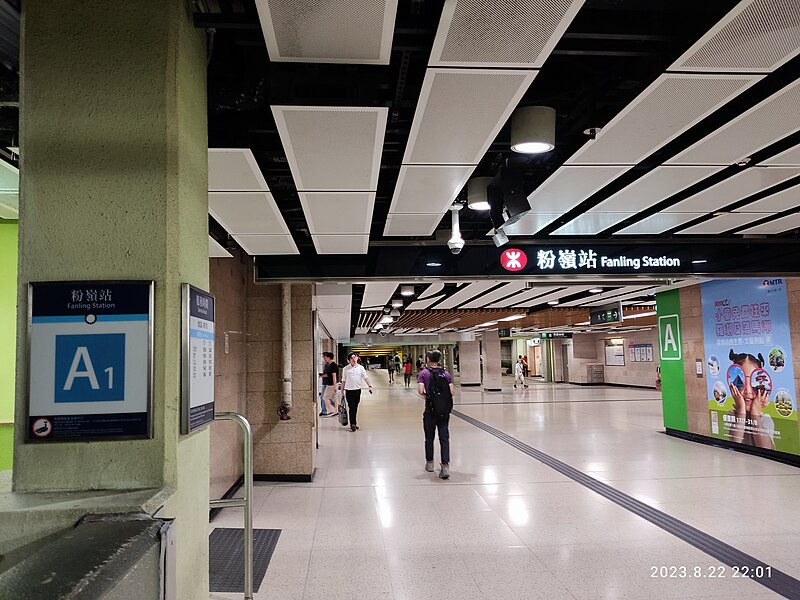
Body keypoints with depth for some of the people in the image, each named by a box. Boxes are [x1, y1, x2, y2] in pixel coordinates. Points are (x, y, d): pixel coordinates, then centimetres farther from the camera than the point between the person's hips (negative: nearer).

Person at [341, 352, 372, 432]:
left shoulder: (360, 367, 4)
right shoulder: (346, 369, 1)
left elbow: (365, 377, -2)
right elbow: (343, 380, 6)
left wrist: (370, 386, -16)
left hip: (357, 390, 2)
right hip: (349, 390, -2)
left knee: (355, 407, 11)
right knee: (351, 407, -7)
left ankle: (354, 423, 22)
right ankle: (352, 424, -6)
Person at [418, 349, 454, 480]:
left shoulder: (424, 373, -5)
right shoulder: (446, 374, 3)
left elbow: (421, 391, -14)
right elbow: (451, 392, -4)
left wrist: (426, 395, 7)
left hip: (430, 410, -1)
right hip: (444, 411, 2)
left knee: (429, 438, 14)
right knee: (444, 438, 2)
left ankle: (429, 463, 28)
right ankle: (445, 466, -10)